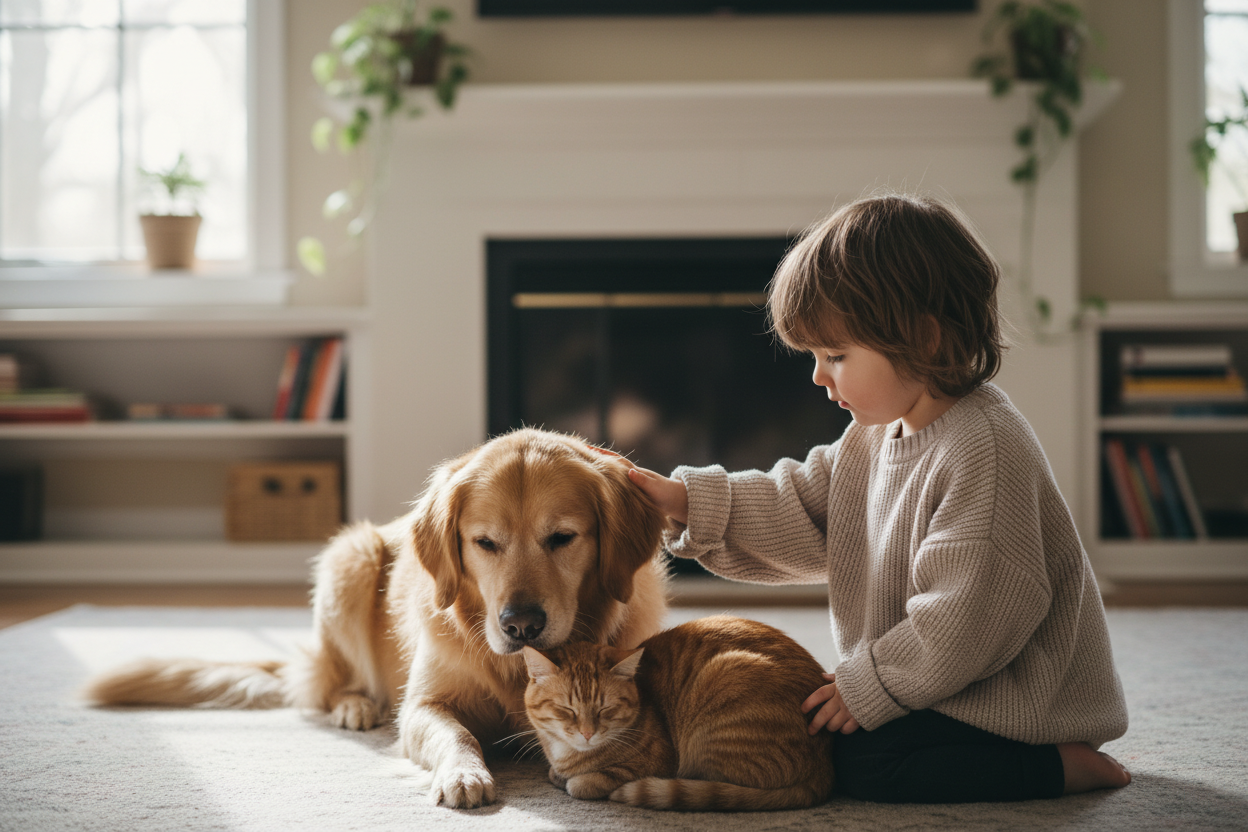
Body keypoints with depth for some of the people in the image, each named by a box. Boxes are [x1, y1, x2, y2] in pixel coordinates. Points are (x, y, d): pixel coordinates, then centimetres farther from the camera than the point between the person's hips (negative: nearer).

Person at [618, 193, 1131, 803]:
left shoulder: (984, 449, -26)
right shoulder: (878, 433, 4)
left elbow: (970, 616, -28)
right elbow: (799, 513, 11)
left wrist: (870, 686, -20)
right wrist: (687, 501, 0)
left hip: (1015, 703, -10)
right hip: (942, 683, 10)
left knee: (860, 762, -19)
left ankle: (1061, 766, -9)